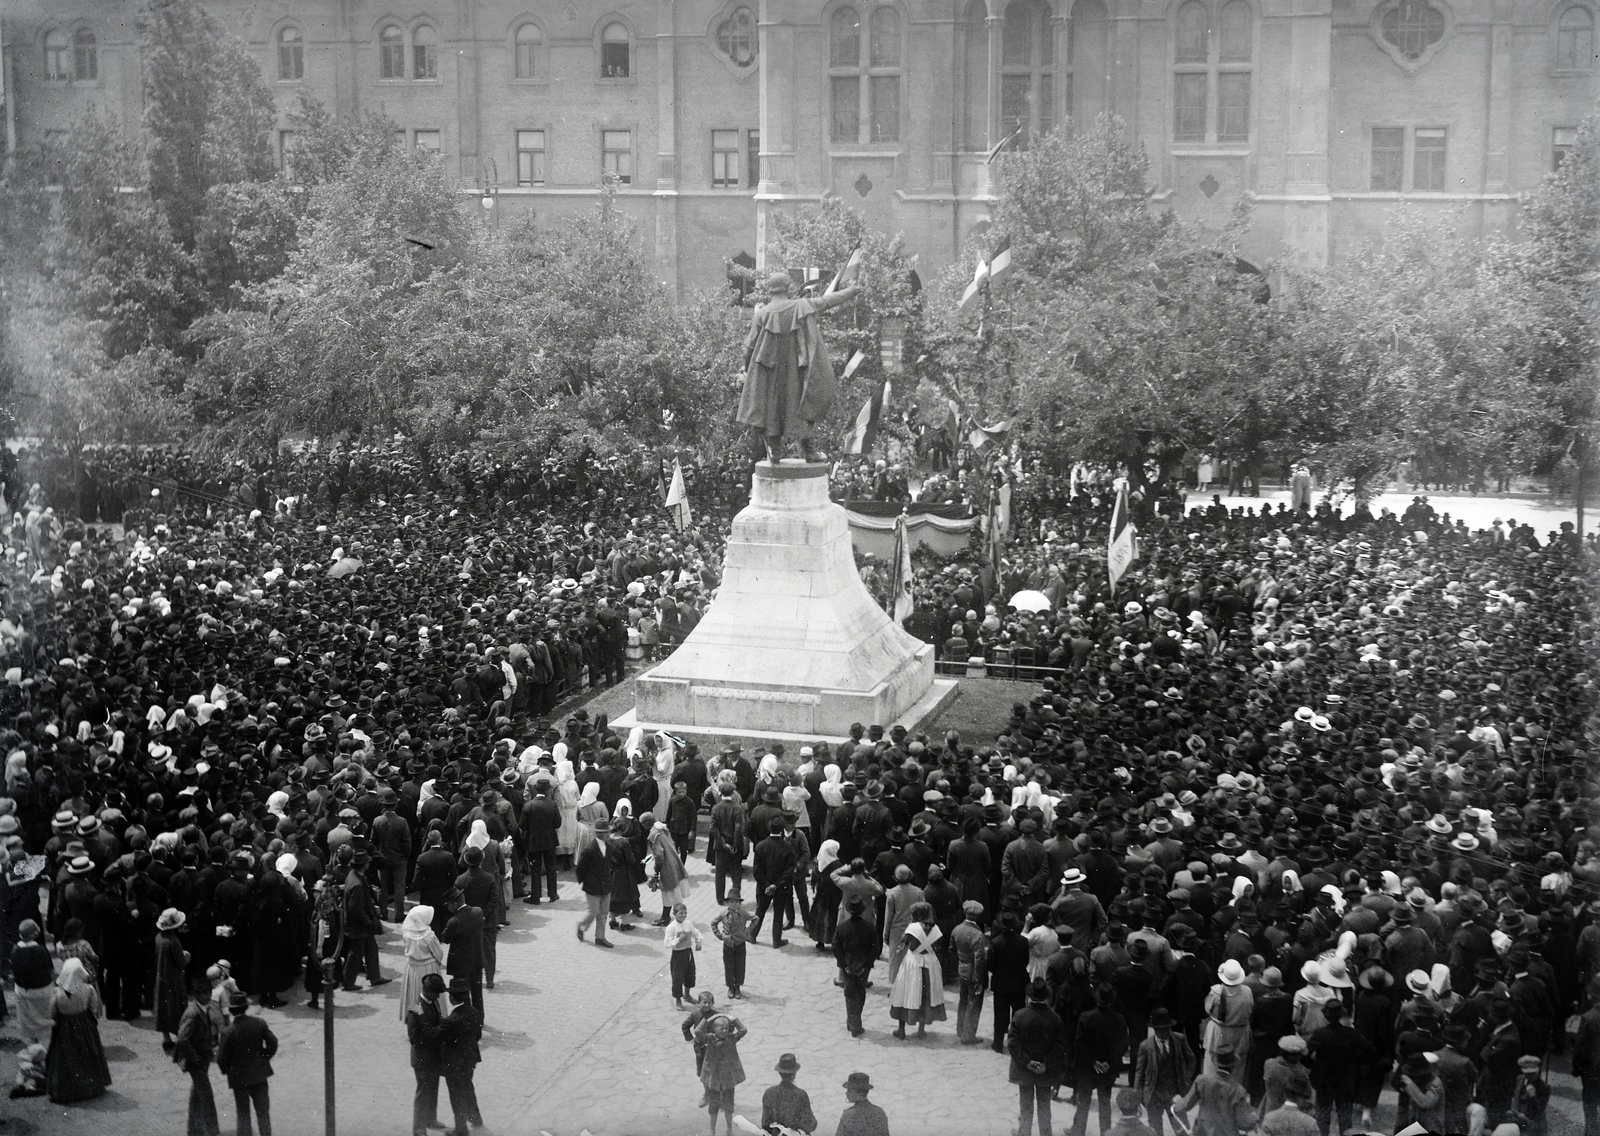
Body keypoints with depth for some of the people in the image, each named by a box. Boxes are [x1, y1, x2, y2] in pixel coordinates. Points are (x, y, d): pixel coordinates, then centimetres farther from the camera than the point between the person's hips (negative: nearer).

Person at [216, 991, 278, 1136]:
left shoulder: (229, 1032, -20)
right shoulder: (259, 1024, -11)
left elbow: (222, 1057, -14)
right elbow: (273, 1043, -5)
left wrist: (225, 1070, 6)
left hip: (239, 1077, -3)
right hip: (259, 1074, 3)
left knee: (243, 1114, 10)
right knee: (263, 1112, 15)